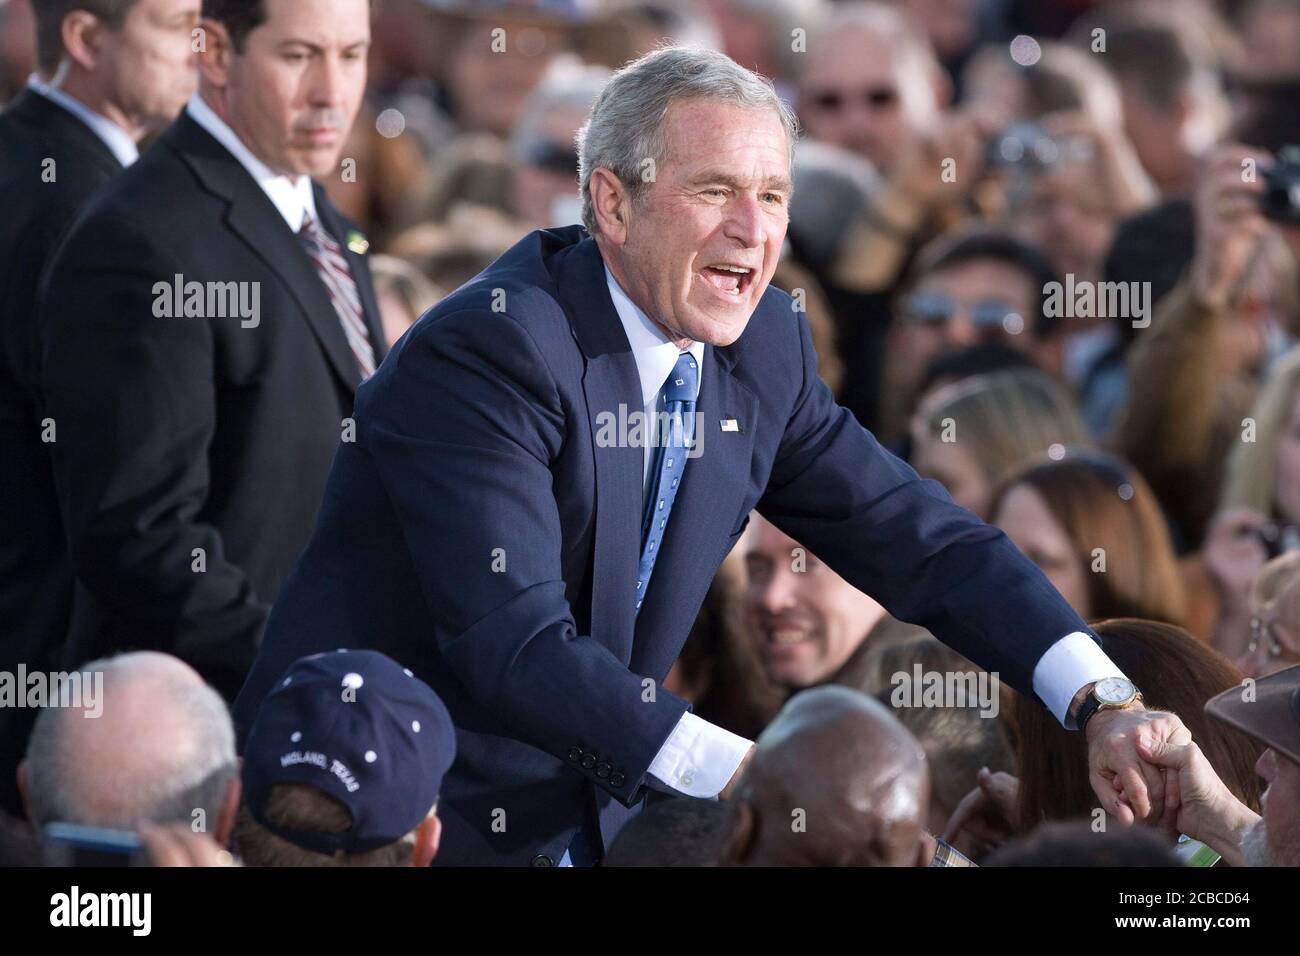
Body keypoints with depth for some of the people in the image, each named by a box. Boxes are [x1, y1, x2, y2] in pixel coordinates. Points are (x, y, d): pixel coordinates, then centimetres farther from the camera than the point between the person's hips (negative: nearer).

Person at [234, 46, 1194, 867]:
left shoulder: (762, 348, 2)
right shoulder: (486, 353, -20)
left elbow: (914, 537, 6)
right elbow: (513, 647, -29)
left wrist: (1105, 702, -8)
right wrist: (747, 776, -36)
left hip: (581, 820, 7)